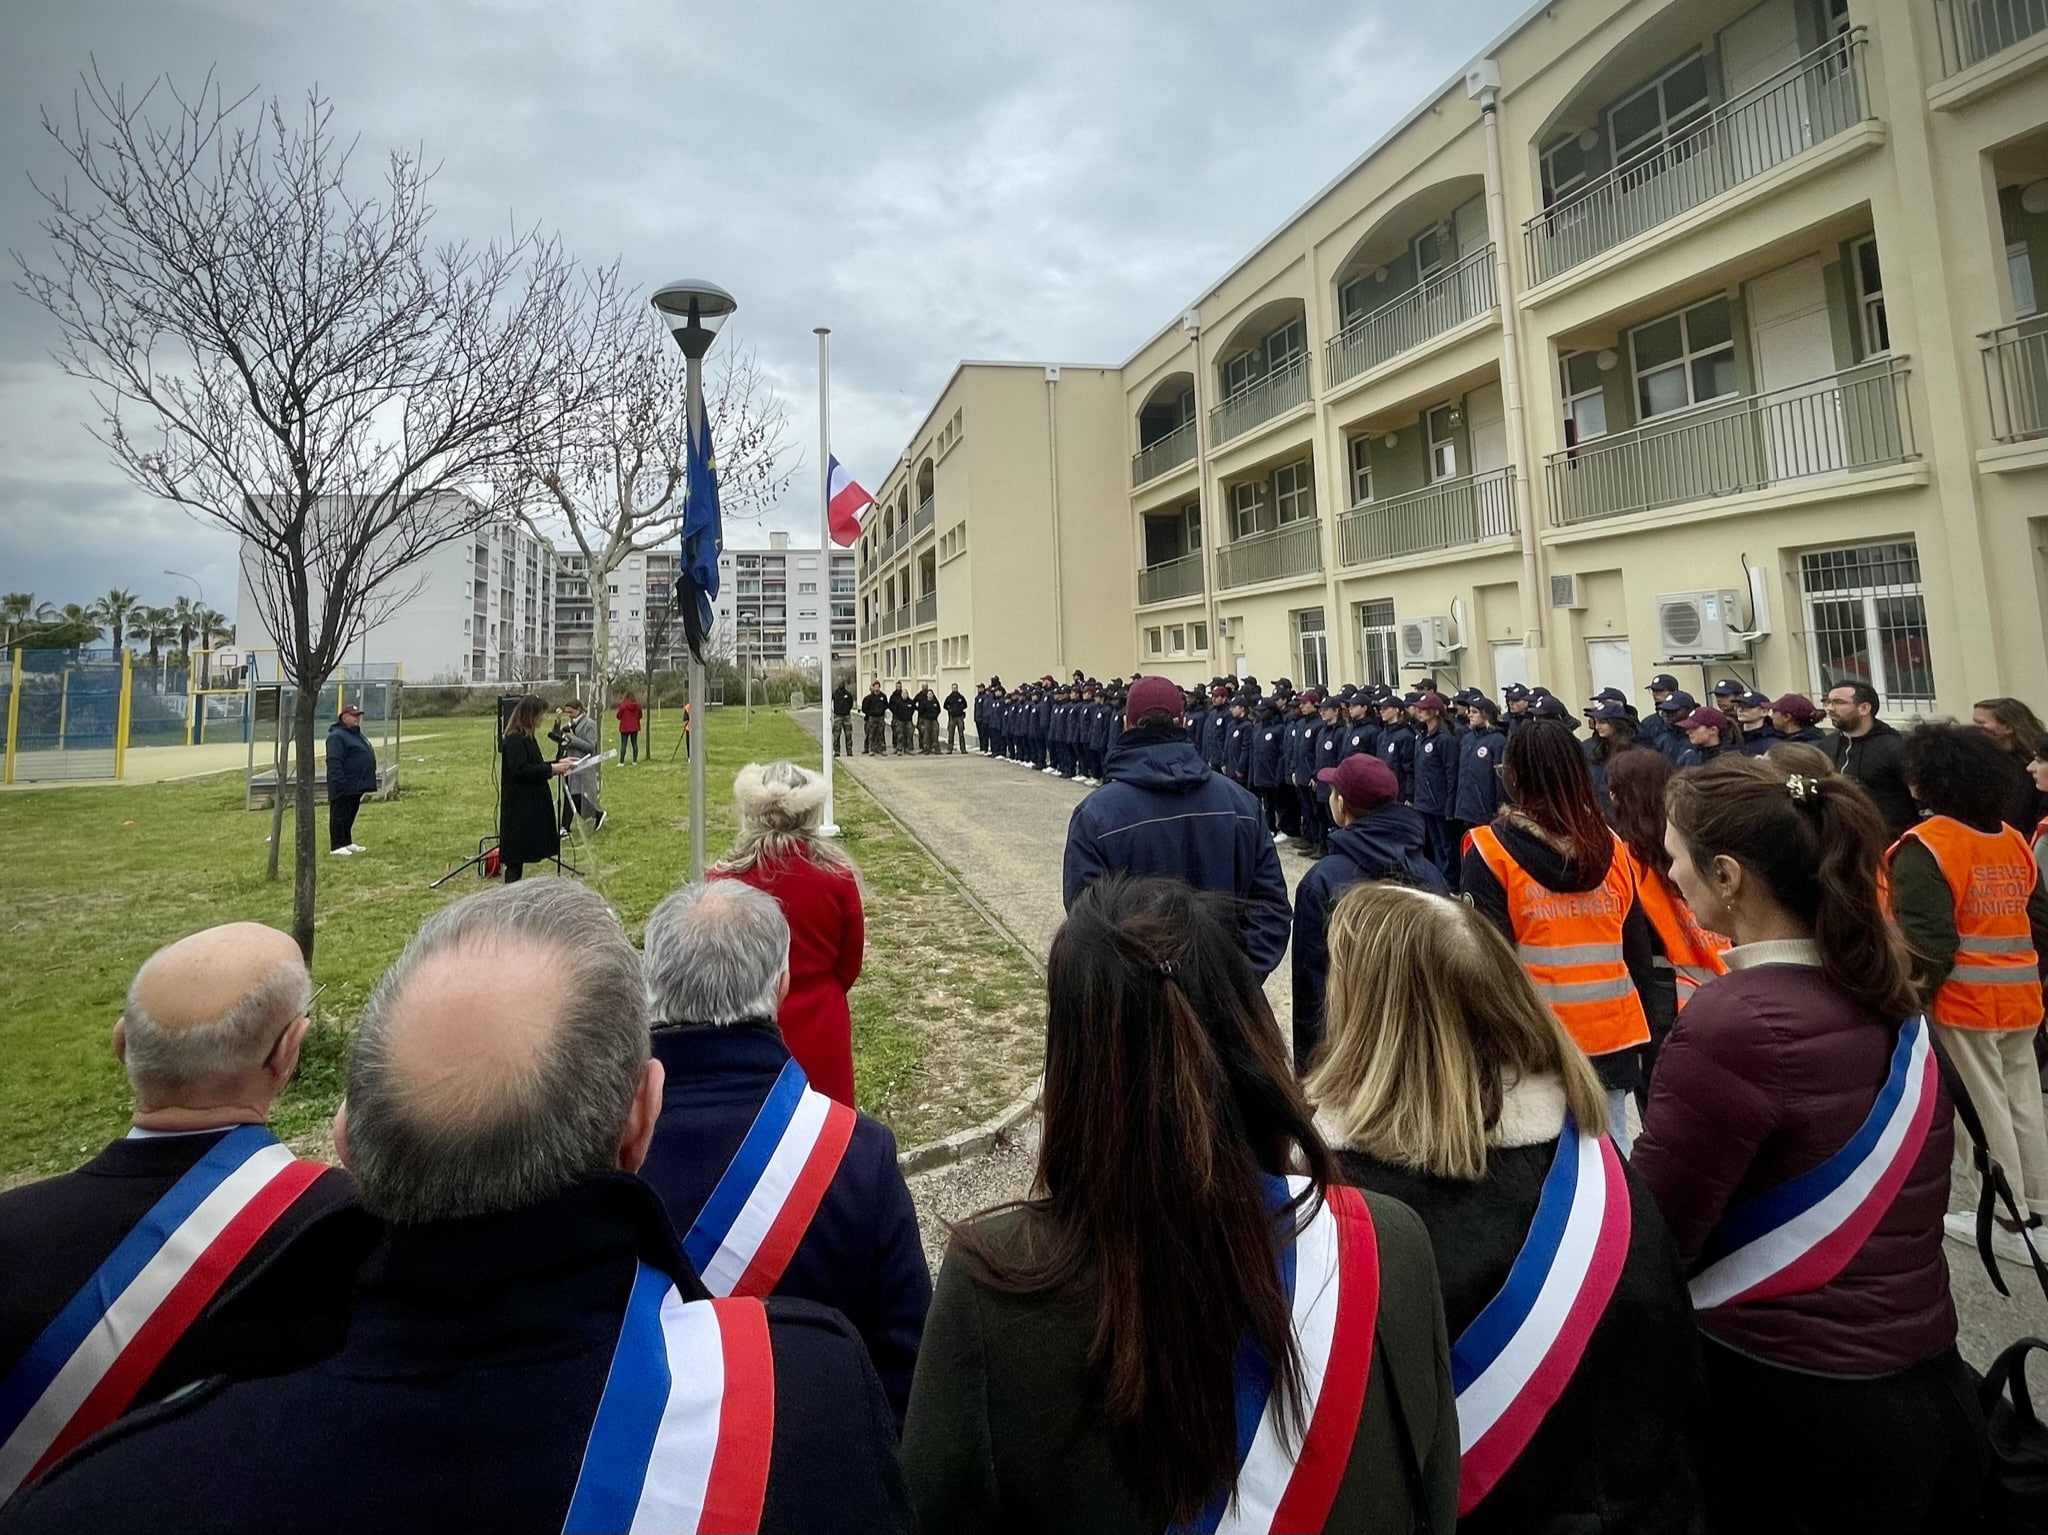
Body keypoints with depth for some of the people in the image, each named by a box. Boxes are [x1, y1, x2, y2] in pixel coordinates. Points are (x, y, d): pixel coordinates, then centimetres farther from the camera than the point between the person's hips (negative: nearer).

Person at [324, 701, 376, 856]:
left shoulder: (356, 734, 18)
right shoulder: (337, 736, -15)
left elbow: (365, 757, 25)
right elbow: (334, 762, -22)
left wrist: (368, 781, 24)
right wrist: (339, 783, -27)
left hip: (356, 785, 10)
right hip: (344, 786, -10)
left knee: (350, 815, 17)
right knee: (339, 815, -3)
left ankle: (347, 842, 25)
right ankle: (337, 846, 0)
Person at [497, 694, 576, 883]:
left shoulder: (525, 737, 14)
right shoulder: (514, 740, -17)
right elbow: (520, 770, -25)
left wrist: (557, 762, 10)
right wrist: (552, 769, -20)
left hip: (528, 806, 10)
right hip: (518, 808, -10)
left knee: (520, 853, 13)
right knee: (515, 853, -6)